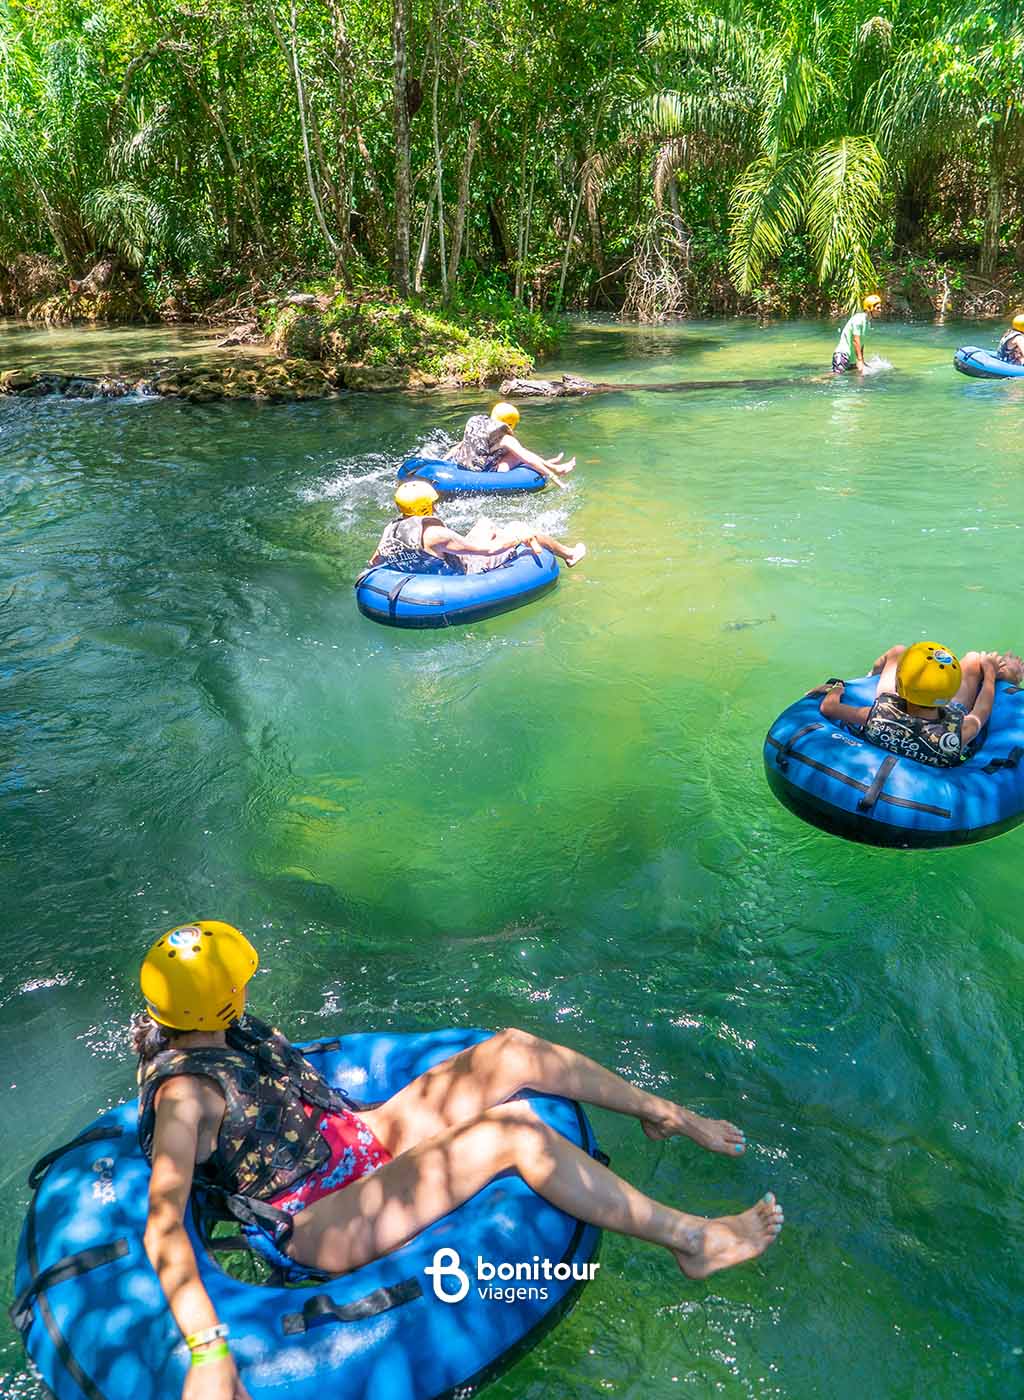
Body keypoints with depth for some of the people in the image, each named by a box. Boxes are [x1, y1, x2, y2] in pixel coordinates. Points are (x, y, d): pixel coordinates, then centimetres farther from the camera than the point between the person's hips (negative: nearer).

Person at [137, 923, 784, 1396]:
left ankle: (671, 1115, 9)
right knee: (515, 1134, -29)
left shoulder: (232, 1029, 3)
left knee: (515, 1051, -9)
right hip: (324, 1226, -9)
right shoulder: (184, 1094, -22)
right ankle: (691, 1240, -14)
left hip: (364, 1133, 9)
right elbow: (163, 1229, -33)